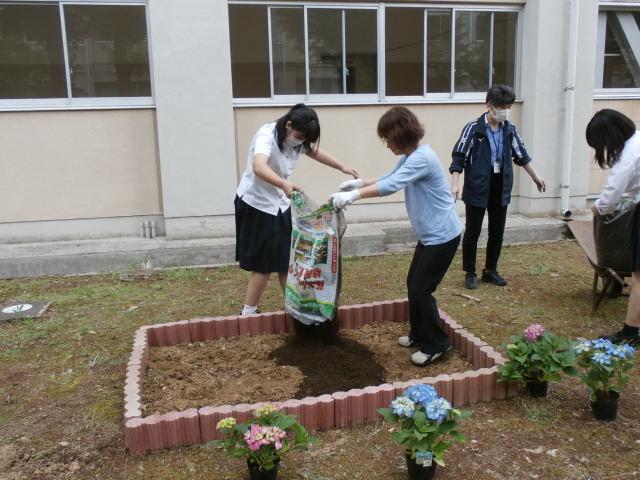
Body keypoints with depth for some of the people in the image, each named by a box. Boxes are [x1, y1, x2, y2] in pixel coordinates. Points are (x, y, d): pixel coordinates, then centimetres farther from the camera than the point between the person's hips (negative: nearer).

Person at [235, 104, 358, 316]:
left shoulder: (297, 139, -1)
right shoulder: (267, 135, -26)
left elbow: (315, 152, 20)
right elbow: (258, 167, -45)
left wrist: (342, 167, 16)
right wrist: (284, 184, -61)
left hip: (279, 204, 8)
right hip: (256, 204, -8)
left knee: (286, 259, 12)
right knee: (264, 264, -4)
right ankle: (248, 313, 8)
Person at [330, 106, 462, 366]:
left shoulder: (422, 158, -24)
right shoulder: (408, 157, 8)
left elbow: (390, 186, -32)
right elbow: (389, 178, 21)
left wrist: (353, 195, -30)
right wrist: (360, 182, 8)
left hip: (442, 235, -10)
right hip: (429, 234, 10)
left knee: (421, 289, -4)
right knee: (413, 284, 15)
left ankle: (437, 345, 10)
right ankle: (419, 335, 31)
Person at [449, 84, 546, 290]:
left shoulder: (510, 129, 5)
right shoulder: (473, 128, -11)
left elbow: (521, 155, 18)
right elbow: (458, 157, -13)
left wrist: (535, 176, 24)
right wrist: (455, 183, -23)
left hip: (501, 189, 5)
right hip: (477, 189, -5)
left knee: (497, 233, 12)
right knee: (472, 233, 4)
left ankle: (490, 270, 27)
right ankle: (470, 273, 17)